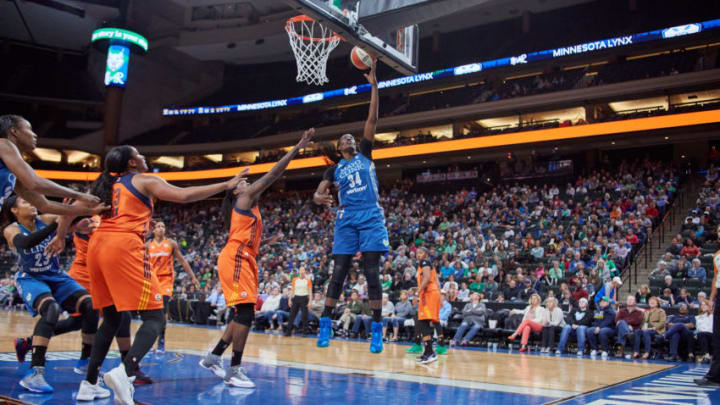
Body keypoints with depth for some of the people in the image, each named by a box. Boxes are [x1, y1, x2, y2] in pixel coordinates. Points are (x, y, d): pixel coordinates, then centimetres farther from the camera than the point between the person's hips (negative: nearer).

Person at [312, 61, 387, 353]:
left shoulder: (365, 154, 12)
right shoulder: (334, 169, 15)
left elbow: (373, 118, 5)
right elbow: (319, 193, 5)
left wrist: (374, 85, -1)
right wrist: (319, 198, -21)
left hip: (371, 217, -1)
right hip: (346, 219, 1)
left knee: (372, 273, -5)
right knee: (339, 272, -1)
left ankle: (377, 330, -1)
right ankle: (325, 324, 6)